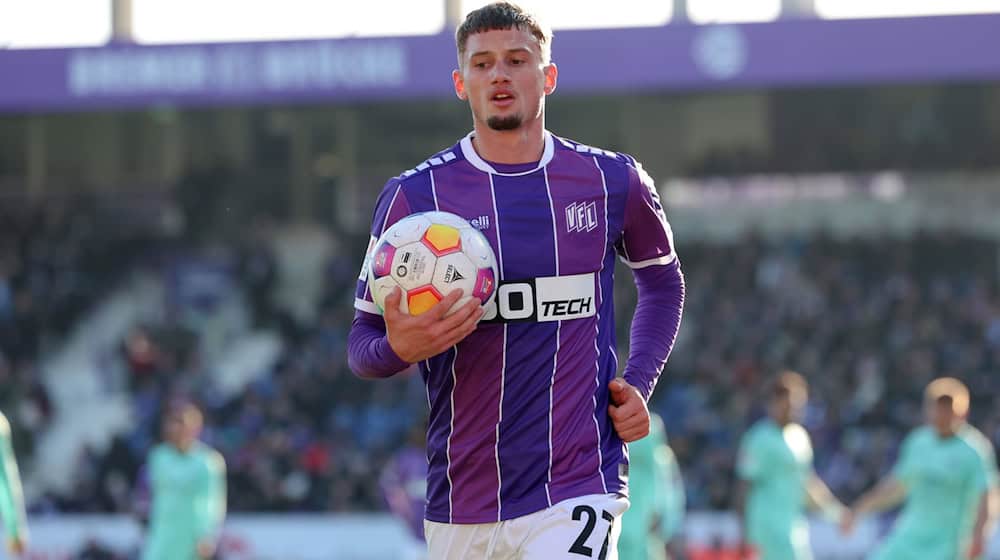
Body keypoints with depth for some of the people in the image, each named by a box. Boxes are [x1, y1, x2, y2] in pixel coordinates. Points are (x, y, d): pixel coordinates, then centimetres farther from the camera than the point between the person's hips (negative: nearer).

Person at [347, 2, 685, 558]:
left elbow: (662, 279, 23)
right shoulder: (413, 195, -1)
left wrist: (639, 382, 8)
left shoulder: (613, 182, 4)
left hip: (577, 491, -1)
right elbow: (361, 343, 3)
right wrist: (399, 348, -21)